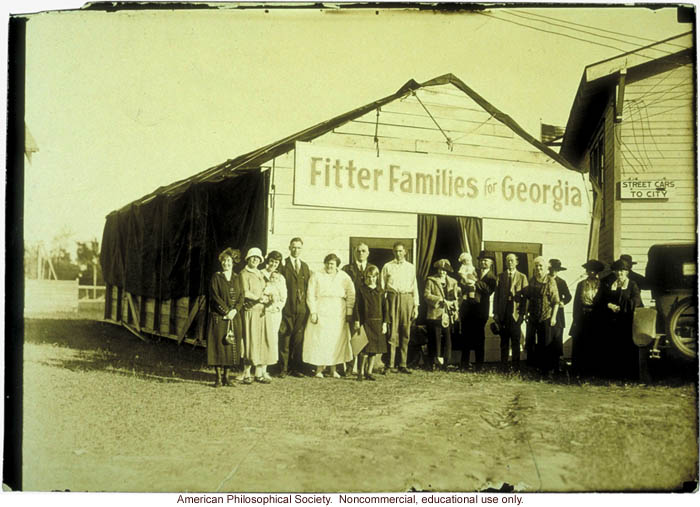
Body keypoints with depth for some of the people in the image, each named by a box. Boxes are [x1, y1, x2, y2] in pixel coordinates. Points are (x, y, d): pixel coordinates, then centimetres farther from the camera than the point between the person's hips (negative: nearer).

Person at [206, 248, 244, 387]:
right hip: (219, 317, -4)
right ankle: (218, 378, -1)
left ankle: (226, 376, 10)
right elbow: (215, 297, -7)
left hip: (234, 317, 4)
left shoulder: (236, 278, 13)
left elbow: (241, 297, 7)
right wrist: (226, 311, -13)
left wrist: (235, 310, -9)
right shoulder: (216, 277, 1)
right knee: (219, 345, -5)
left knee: (231, 346, 3)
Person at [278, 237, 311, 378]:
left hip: (302, 308, 4)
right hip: (287, 308, -4)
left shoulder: (305, 266, 17)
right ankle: (284, 368, 5)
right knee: (285, 338, -2)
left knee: (299, 338, 6)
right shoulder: (283, 265, 1)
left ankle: (297, 368, 14)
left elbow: (309, 287, 16)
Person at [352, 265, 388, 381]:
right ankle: (361, 372, 2)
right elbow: (357, 306, 0)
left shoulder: (380, 291, 8)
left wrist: (385, 323, 4)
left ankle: (369, 372, 15)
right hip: (365, 322, -3)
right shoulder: (361, 289, 1)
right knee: (366, 349, -10)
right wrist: (357, 322, -6)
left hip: (377, 323, 3)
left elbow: (385, 308, 10)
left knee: (375, 349, 5)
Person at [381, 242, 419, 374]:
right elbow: (382, 286, 7)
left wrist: (416, 305, 8)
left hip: (407, 299, 2)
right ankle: (390, 365, -6)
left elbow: (415, 287, 16)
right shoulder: (387, 266, 10)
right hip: (392, 297, -2)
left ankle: (402, 365, 7)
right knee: (392, 332, -8)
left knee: (405, 333, 2)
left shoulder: (411, 267, 16)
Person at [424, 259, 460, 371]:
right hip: (435, 314, -3)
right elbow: (426, 295, -6)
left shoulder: (452, 282, 17)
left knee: (447, 339, -1)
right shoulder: (431, 280, 6)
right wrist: (441, 300, -13)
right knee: (435, 339, -4)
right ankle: (434, 363, 3)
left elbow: (456, 298, 19)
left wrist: (455, 309, 2)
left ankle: (445, 363, 6)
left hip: (447, 315, 3)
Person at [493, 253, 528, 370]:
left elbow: (524, 296, 2)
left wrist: (522, 313, -6)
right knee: (504, 341, 7)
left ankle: (516, 365, 7)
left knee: (515, 341, 0)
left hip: (515, 312, -2)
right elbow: (496, 295, 8)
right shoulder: (501, 276, 12)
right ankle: (503, 365, 13)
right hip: (503, 313, 2)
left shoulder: (522, 277, 7)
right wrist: (495, 313, 1)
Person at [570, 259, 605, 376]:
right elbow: (576, 302, 7)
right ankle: (578, 370, 7)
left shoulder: (601, 285, 5)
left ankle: (592, 369, 10)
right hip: (582, 318, 1)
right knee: (578, 344, 0)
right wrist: (575, 319, 0)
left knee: (593, 345, 1)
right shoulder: (581, 284, 8)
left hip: (595, 319, -1)